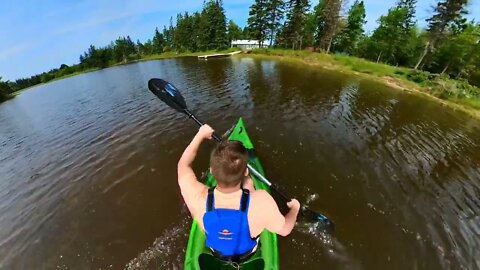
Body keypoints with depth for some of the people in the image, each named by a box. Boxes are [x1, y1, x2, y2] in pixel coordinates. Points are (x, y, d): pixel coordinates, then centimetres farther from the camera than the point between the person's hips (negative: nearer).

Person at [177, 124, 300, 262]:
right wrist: (295, 208, 0)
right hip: (249, 252, 0)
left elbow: (183, 164, -18)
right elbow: (285, 229, -21)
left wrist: (200, 134, -7)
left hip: (214, 251, 1)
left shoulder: (197, 197, -39)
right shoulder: (261, 202, -43)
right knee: (247, 182, 10)